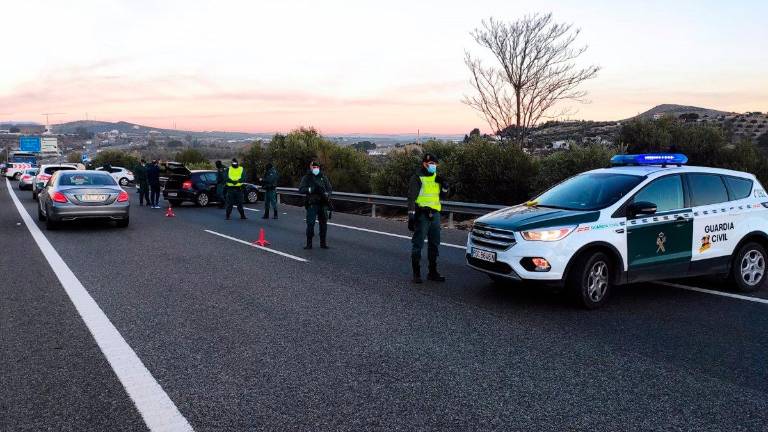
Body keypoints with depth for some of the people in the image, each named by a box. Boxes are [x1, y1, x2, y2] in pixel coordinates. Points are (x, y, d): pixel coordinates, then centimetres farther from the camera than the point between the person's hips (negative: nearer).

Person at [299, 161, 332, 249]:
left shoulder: (323, 177, 11)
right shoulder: (306, 178, 3)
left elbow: (329, 189, 10)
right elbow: (301, 189, -6)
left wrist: (326, 194, -11)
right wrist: (310, 189, -22)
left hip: (323, 204, 3)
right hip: (312, 204, -3)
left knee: (323, 223, 7)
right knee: (310, 224, -7)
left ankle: (323, 243, 17)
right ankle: (309, 243, 1)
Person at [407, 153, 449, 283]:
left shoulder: (436, 177, 14)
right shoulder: (417, 177, -7)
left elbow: (443, 195, 21)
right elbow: (411, 197, -12)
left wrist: (444, 185, 1)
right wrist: (411, 216, -18)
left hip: (434, 214, 7)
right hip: (422, 214, -7)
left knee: (434, 244, 12)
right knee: (418, 244, -3)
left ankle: (432, 272, 22)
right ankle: (416, 273, 3)